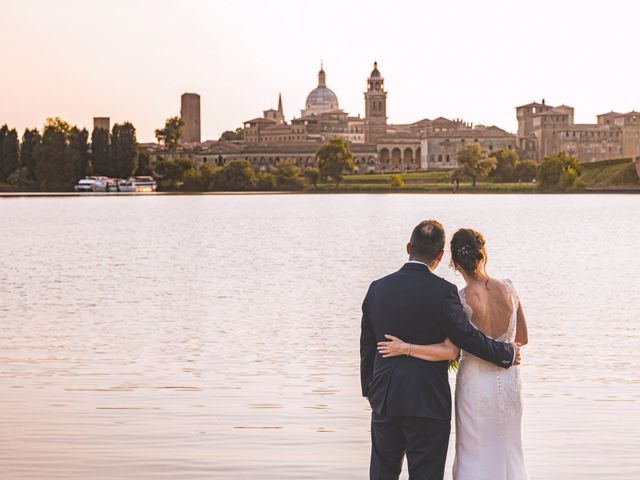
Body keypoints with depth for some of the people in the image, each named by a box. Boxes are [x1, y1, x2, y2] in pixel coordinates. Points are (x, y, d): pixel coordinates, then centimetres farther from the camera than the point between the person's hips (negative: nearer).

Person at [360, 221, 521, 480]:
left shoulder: (377, 288, 2)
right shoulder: (443, 291, -12)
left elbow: (367, 346, 8)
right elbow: (468, 337, -12)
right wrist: (508, 353, 4)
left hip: (384, 400, 4)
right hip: (428, 402, -4)